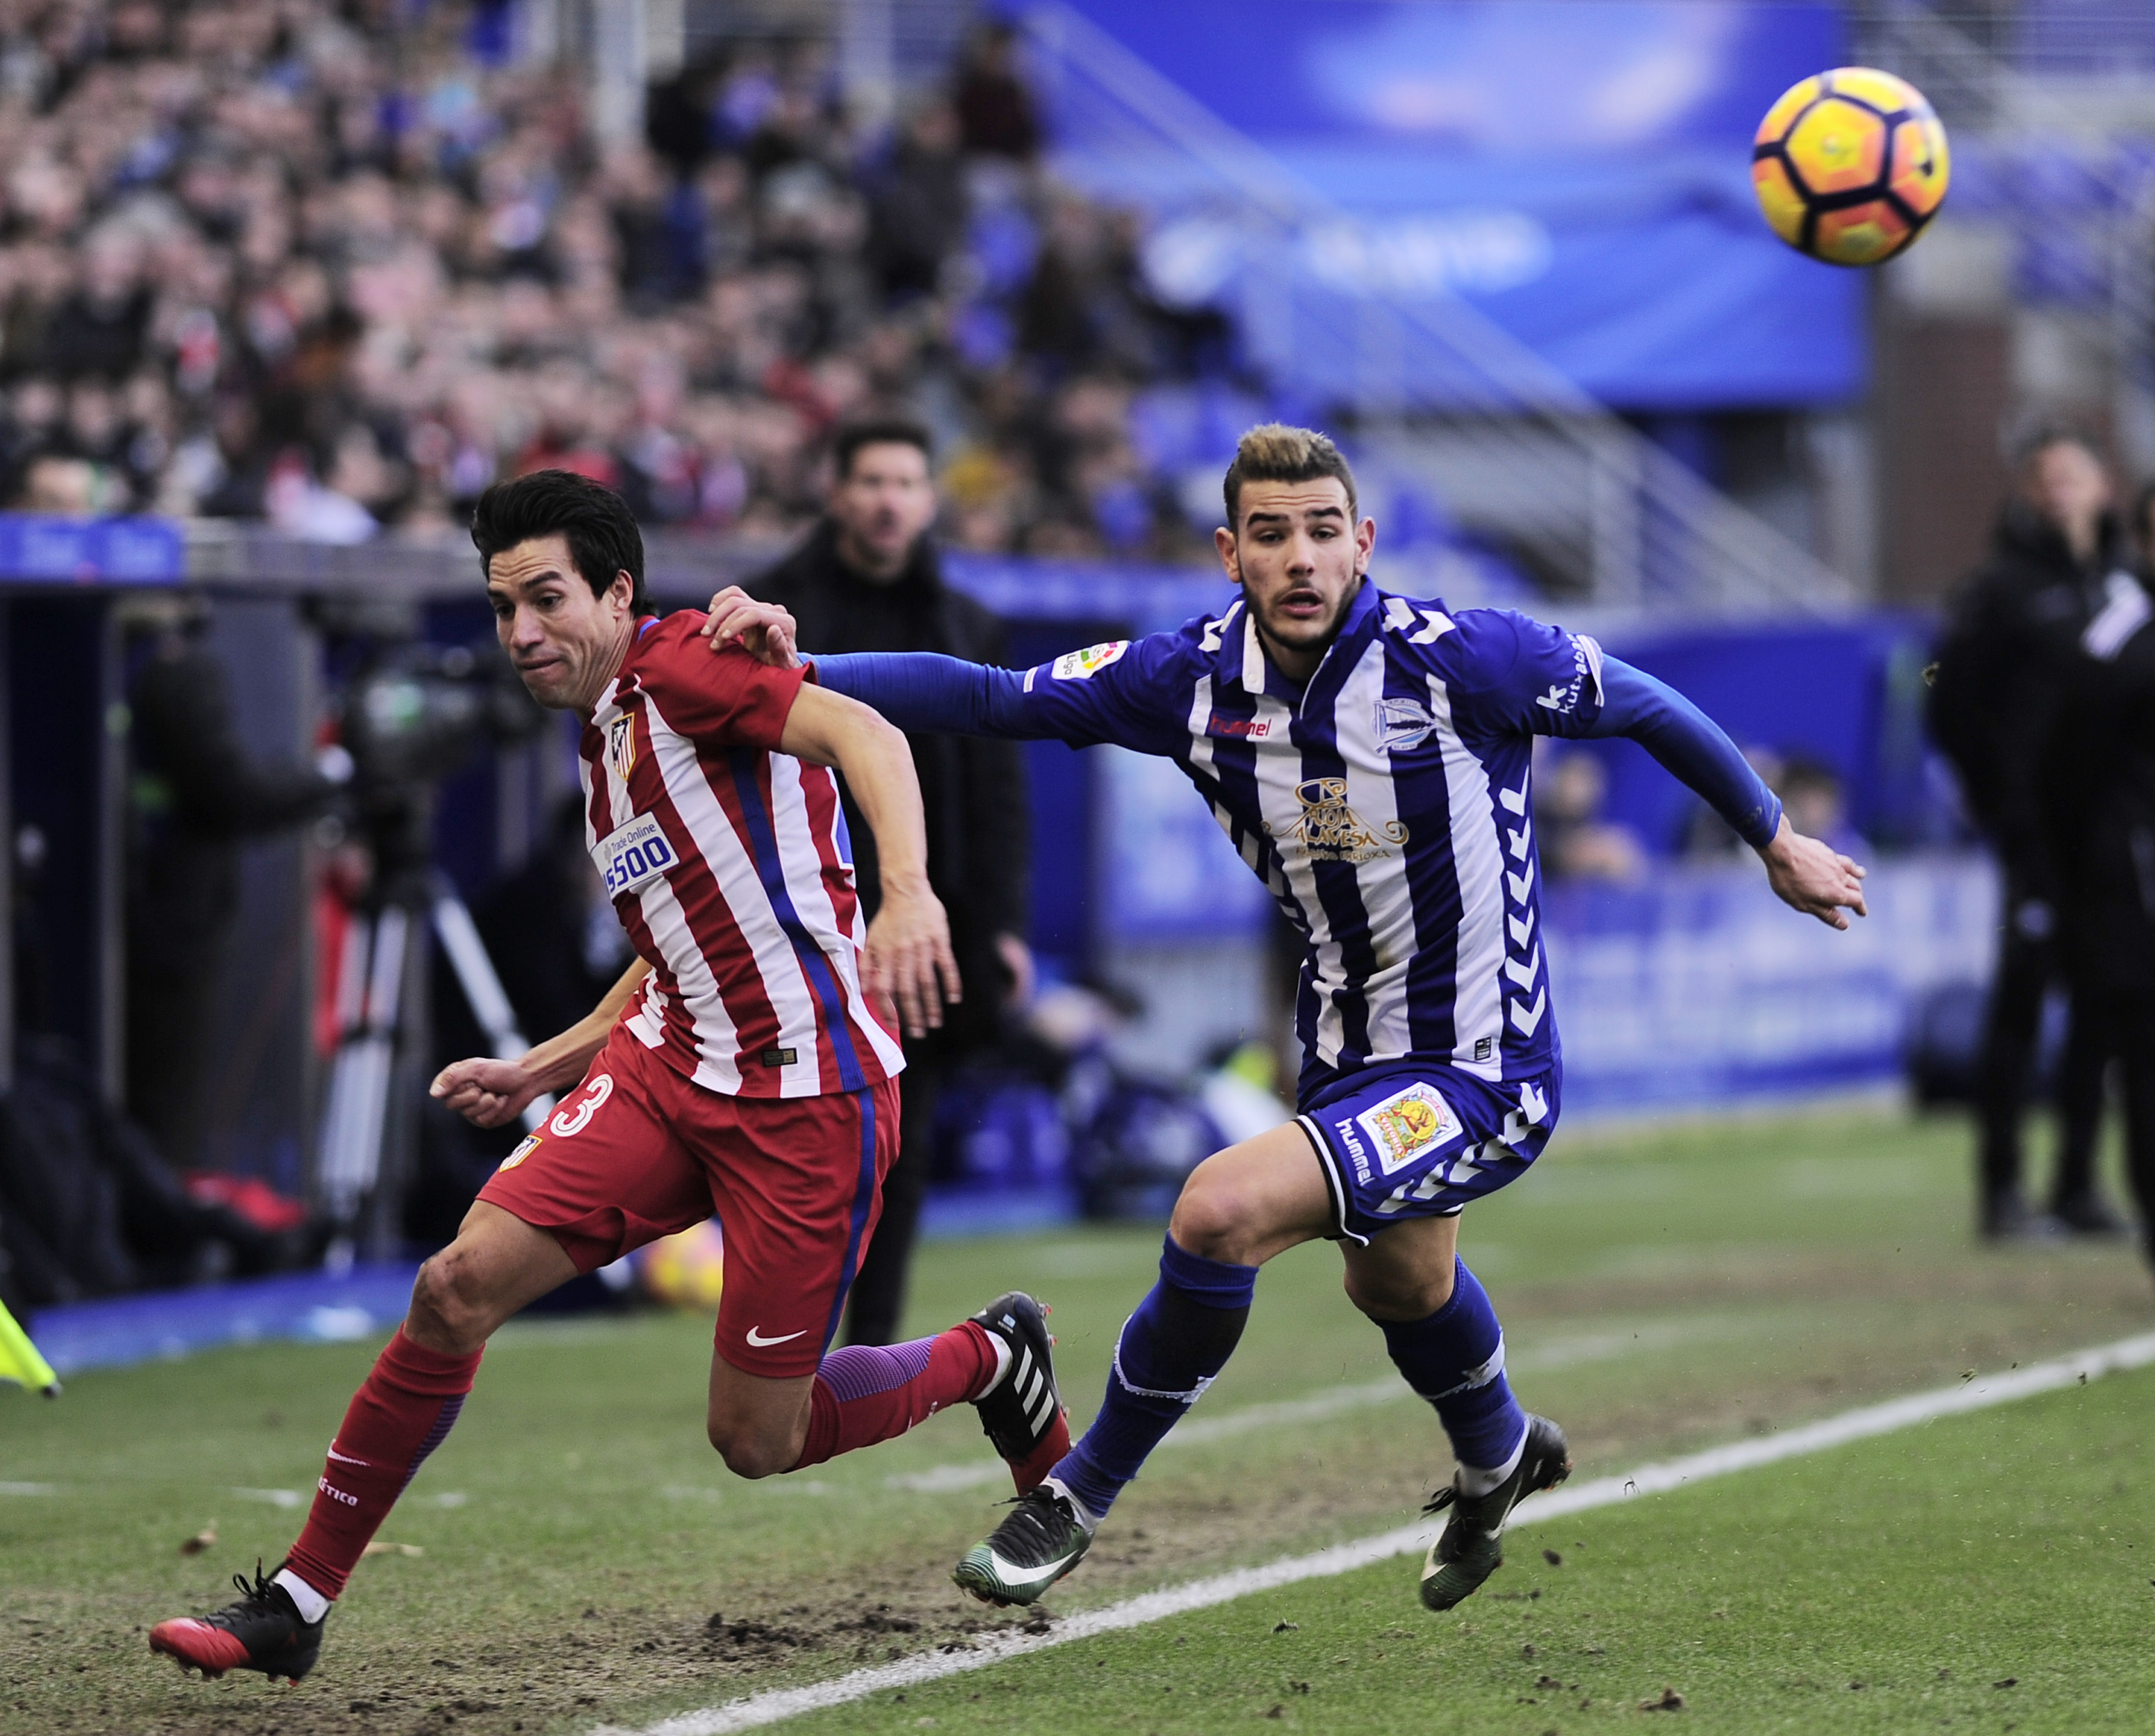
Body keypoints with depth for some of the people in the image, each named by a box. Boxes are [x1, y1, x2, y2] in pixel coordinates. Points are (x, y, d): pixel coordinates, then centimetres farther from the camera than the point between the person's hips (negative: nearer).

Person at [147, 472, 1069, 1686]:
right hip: (668, 1072, 8)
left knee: (756, 1439, -3)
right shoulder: (605, 750, 17)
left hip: (809, 1103, -8)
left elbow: (864, 733, -28)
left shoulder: (680, 664, -10)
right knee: (459, 1287, -10)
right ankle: (297, 1604, -3)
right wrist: (538, 1073, 24)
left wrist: (908, 893, -44)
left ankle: (991, 1358, 26)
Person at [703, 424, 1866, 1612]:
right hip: (1346, 1055, 7)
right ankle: (1500, 1457, 67)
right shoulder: (1196, 678, -11)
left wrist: (1776, 842, 6)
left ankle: (1080, 1494, -5)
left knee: (1222, 1209, -26)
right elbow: (990, 697, -11)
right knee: (1397, 1282, 33)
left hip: (1479, 1080, -7)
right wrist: (796, 669, -24)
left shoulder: (1464, 657, -22)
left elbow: (1644, 706, -7)